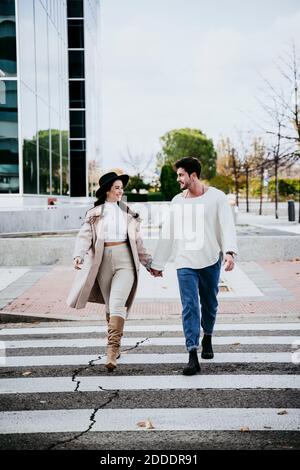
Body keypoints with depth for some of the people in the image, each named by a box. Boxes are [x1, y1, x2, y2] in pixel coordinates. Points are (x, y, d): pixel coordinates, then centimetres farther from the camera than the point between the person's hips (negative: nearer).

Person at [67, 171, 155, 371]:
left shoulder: (128, 213, 13)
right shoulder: (94, 213, 6)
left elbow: (137, 240, 19)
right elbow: (85, 236, -5)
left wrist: (149, 263, 21)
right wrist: (79, 255, -23)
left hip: (125, 260, 0)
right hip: (103, 261, 0)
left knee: (117, 304, -15)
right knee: (110, 305, 10)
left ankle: (112, 351, -18)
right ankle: (115, 346, 26)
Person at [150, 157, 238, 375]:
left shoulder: (216, 197, -1)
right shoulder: (177, 201, 11)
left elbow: (228, 226, -12)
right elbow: (168, 234, 16)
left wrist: (230, 252, -29)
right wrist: (158, 263, 16)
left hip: (210, 261, -2)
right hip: (185, 262, 2)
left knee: (210, 304, 12)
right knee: (189, 307, -8)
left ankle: (208, 337, 39)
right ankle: (193, 357, -11)